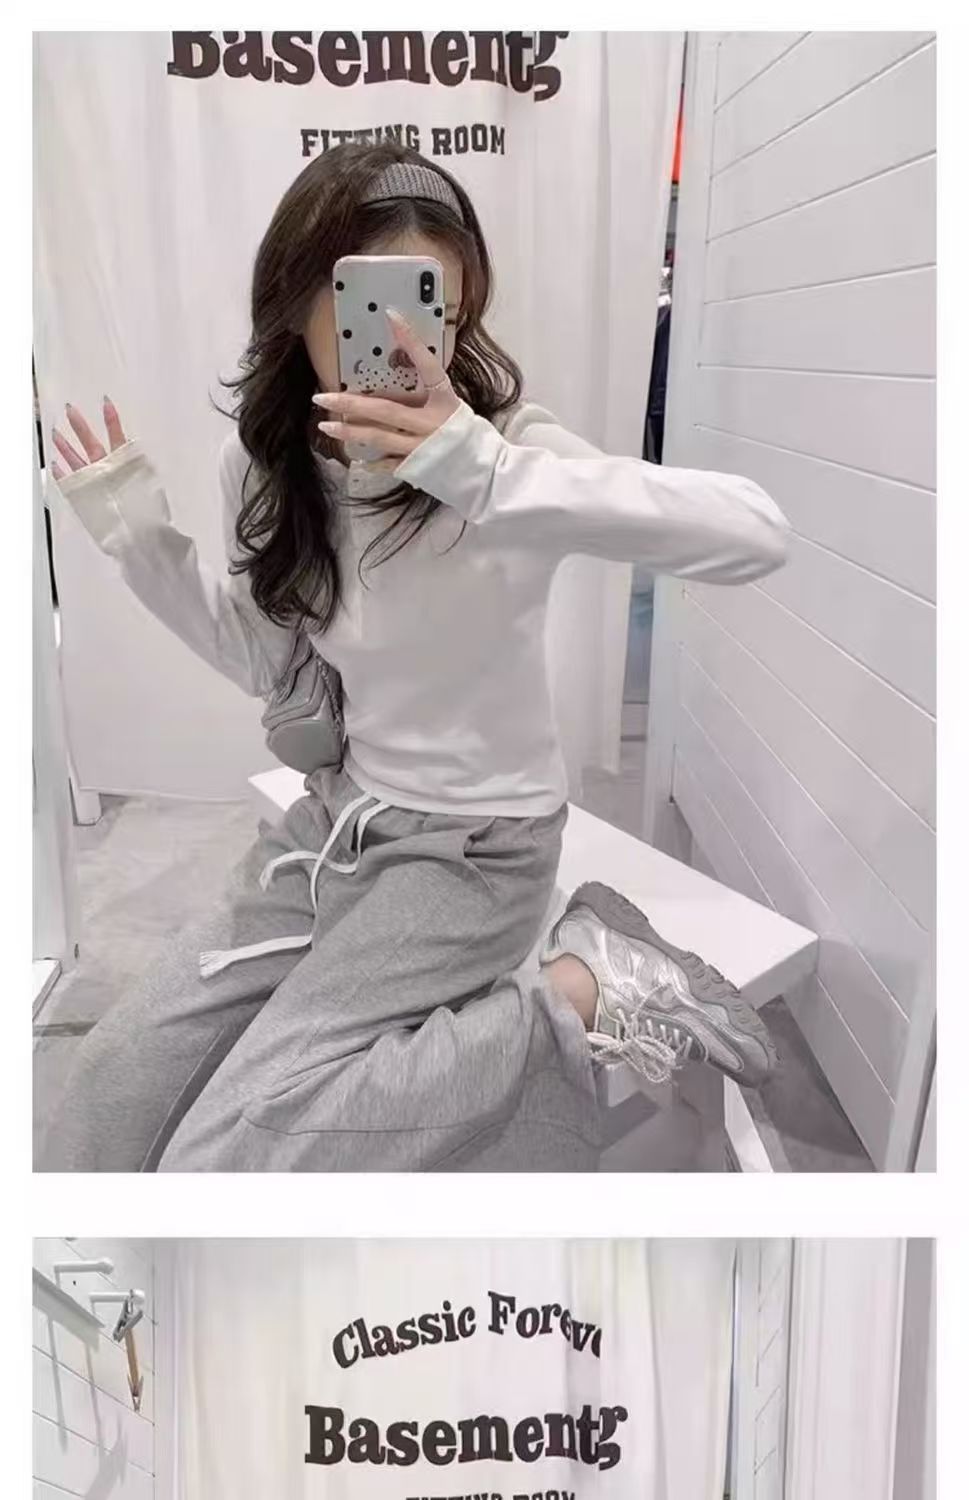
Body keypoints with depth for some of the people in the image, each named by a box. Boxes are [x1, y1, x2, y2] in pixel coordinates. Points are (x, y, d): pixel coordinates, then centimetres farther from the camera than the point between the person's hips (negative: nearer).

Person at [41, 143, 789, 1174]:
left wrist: (492, 475, -47)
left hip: (471, 847, -5)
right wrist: (141, 542, -3)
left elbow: (755, 535, -36)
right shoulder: (267, 461, -3)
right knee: (106, 1103, 1)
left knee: (222, 1157, -15)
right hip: (335, 822, 6)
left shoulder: (499, 441, -21)